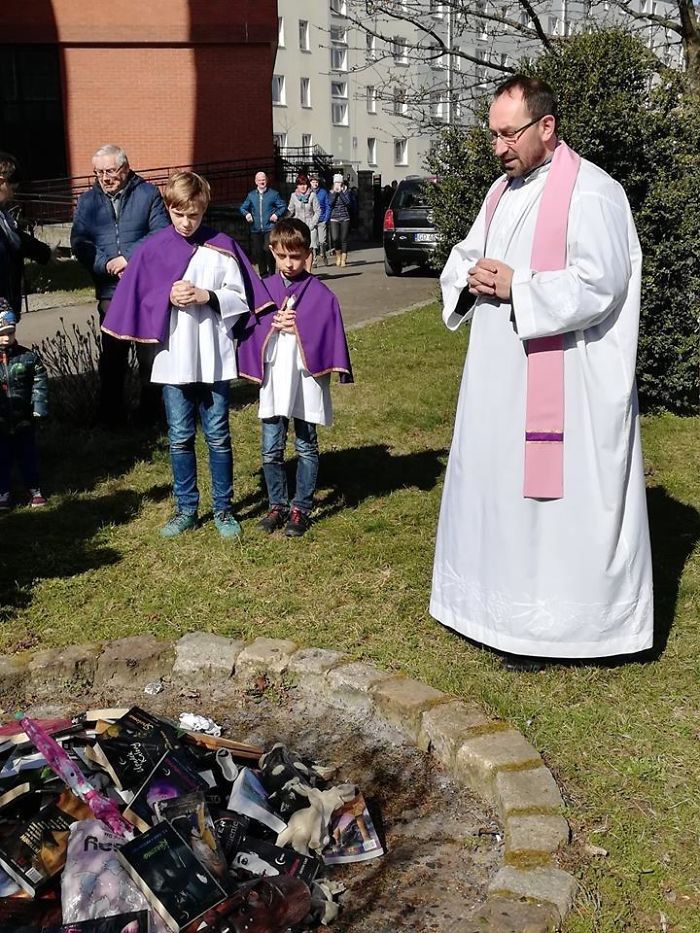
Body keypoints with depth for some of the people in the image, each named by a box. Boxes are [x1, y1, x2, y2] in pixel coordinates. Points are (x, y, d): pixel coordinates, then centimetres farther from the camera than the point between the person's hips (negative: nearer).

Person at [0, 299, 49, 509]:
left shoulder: (28, 357, -5)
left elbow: (40, 382, -5)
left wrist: (39, 407, -13)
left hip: (24, 419, 0)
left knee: (28, 456, 14)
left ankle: (34, 489, 28)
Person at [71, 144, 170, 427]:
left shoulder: (148, 194, 1)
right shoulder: (87, 201, 10)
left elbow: (162, 233, -9)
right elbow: (78, 242, 2)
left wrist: (129, 258, -17)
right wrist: (105, 265, -14)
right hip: (110, 290, 2)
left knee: (149, 351, 6)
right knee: (112, 354, 8)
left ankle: (150, 411, 18)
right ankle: (111, 413, 18)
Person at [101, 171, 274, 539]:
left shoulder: (222, 247, -1)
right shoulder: (153, 249, 2)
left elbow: (240, 299, -1)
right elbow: (137, 301, 2)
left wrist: (206, 296, -15)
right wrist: (168, 298, -14)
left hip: (214, 359, -1)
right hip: (173, 359, 1)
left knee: (217, 436, 7)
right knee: (180, 438, 10)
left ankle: (223, 509, 19)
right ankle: (186, 509, 23)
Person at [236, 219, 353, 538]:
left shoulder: (320, 293, -3)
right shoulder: (263, 289, 5)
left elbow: (328, 334, -7)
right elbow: (250, 331, 3)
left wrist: (298, 328, -16)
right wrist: (273, 325, -13)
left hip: (306, 381, -3)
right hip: (272, 381, 3)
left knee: (306, 448, 8)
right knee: (270, 450, 7)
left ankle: (301, 509, 19)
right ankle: (277, 506, 23)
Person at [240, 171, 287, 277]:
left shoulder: (274, 194, 4)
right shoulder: (251, 195, 13)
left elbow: (283, 207, 6)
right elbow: (243, 208, 19)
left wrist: (277, 214, -11)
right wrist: (246, 213, -2)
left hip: (269, 228, -4)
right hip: (255, 229, 4)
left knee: (268, 250, -18)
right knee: (258, 253, 5)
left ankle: (271, 273, -3)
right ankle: (263, 274, 18)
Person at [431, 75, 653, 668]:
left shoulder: (591, 193, -12)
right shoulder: (504, 190, 14)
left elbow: (599, 285, -21)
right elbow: (465, 255, 21)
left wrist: (515, 287, -18)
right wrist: (470, 278, -3)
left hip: (561, 385, -9)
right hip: (498, 378, 9)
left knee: (551, 497, -2)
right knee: (494, 486, 15)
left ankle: (545, 625, 11)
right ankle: (496, 602, 31)